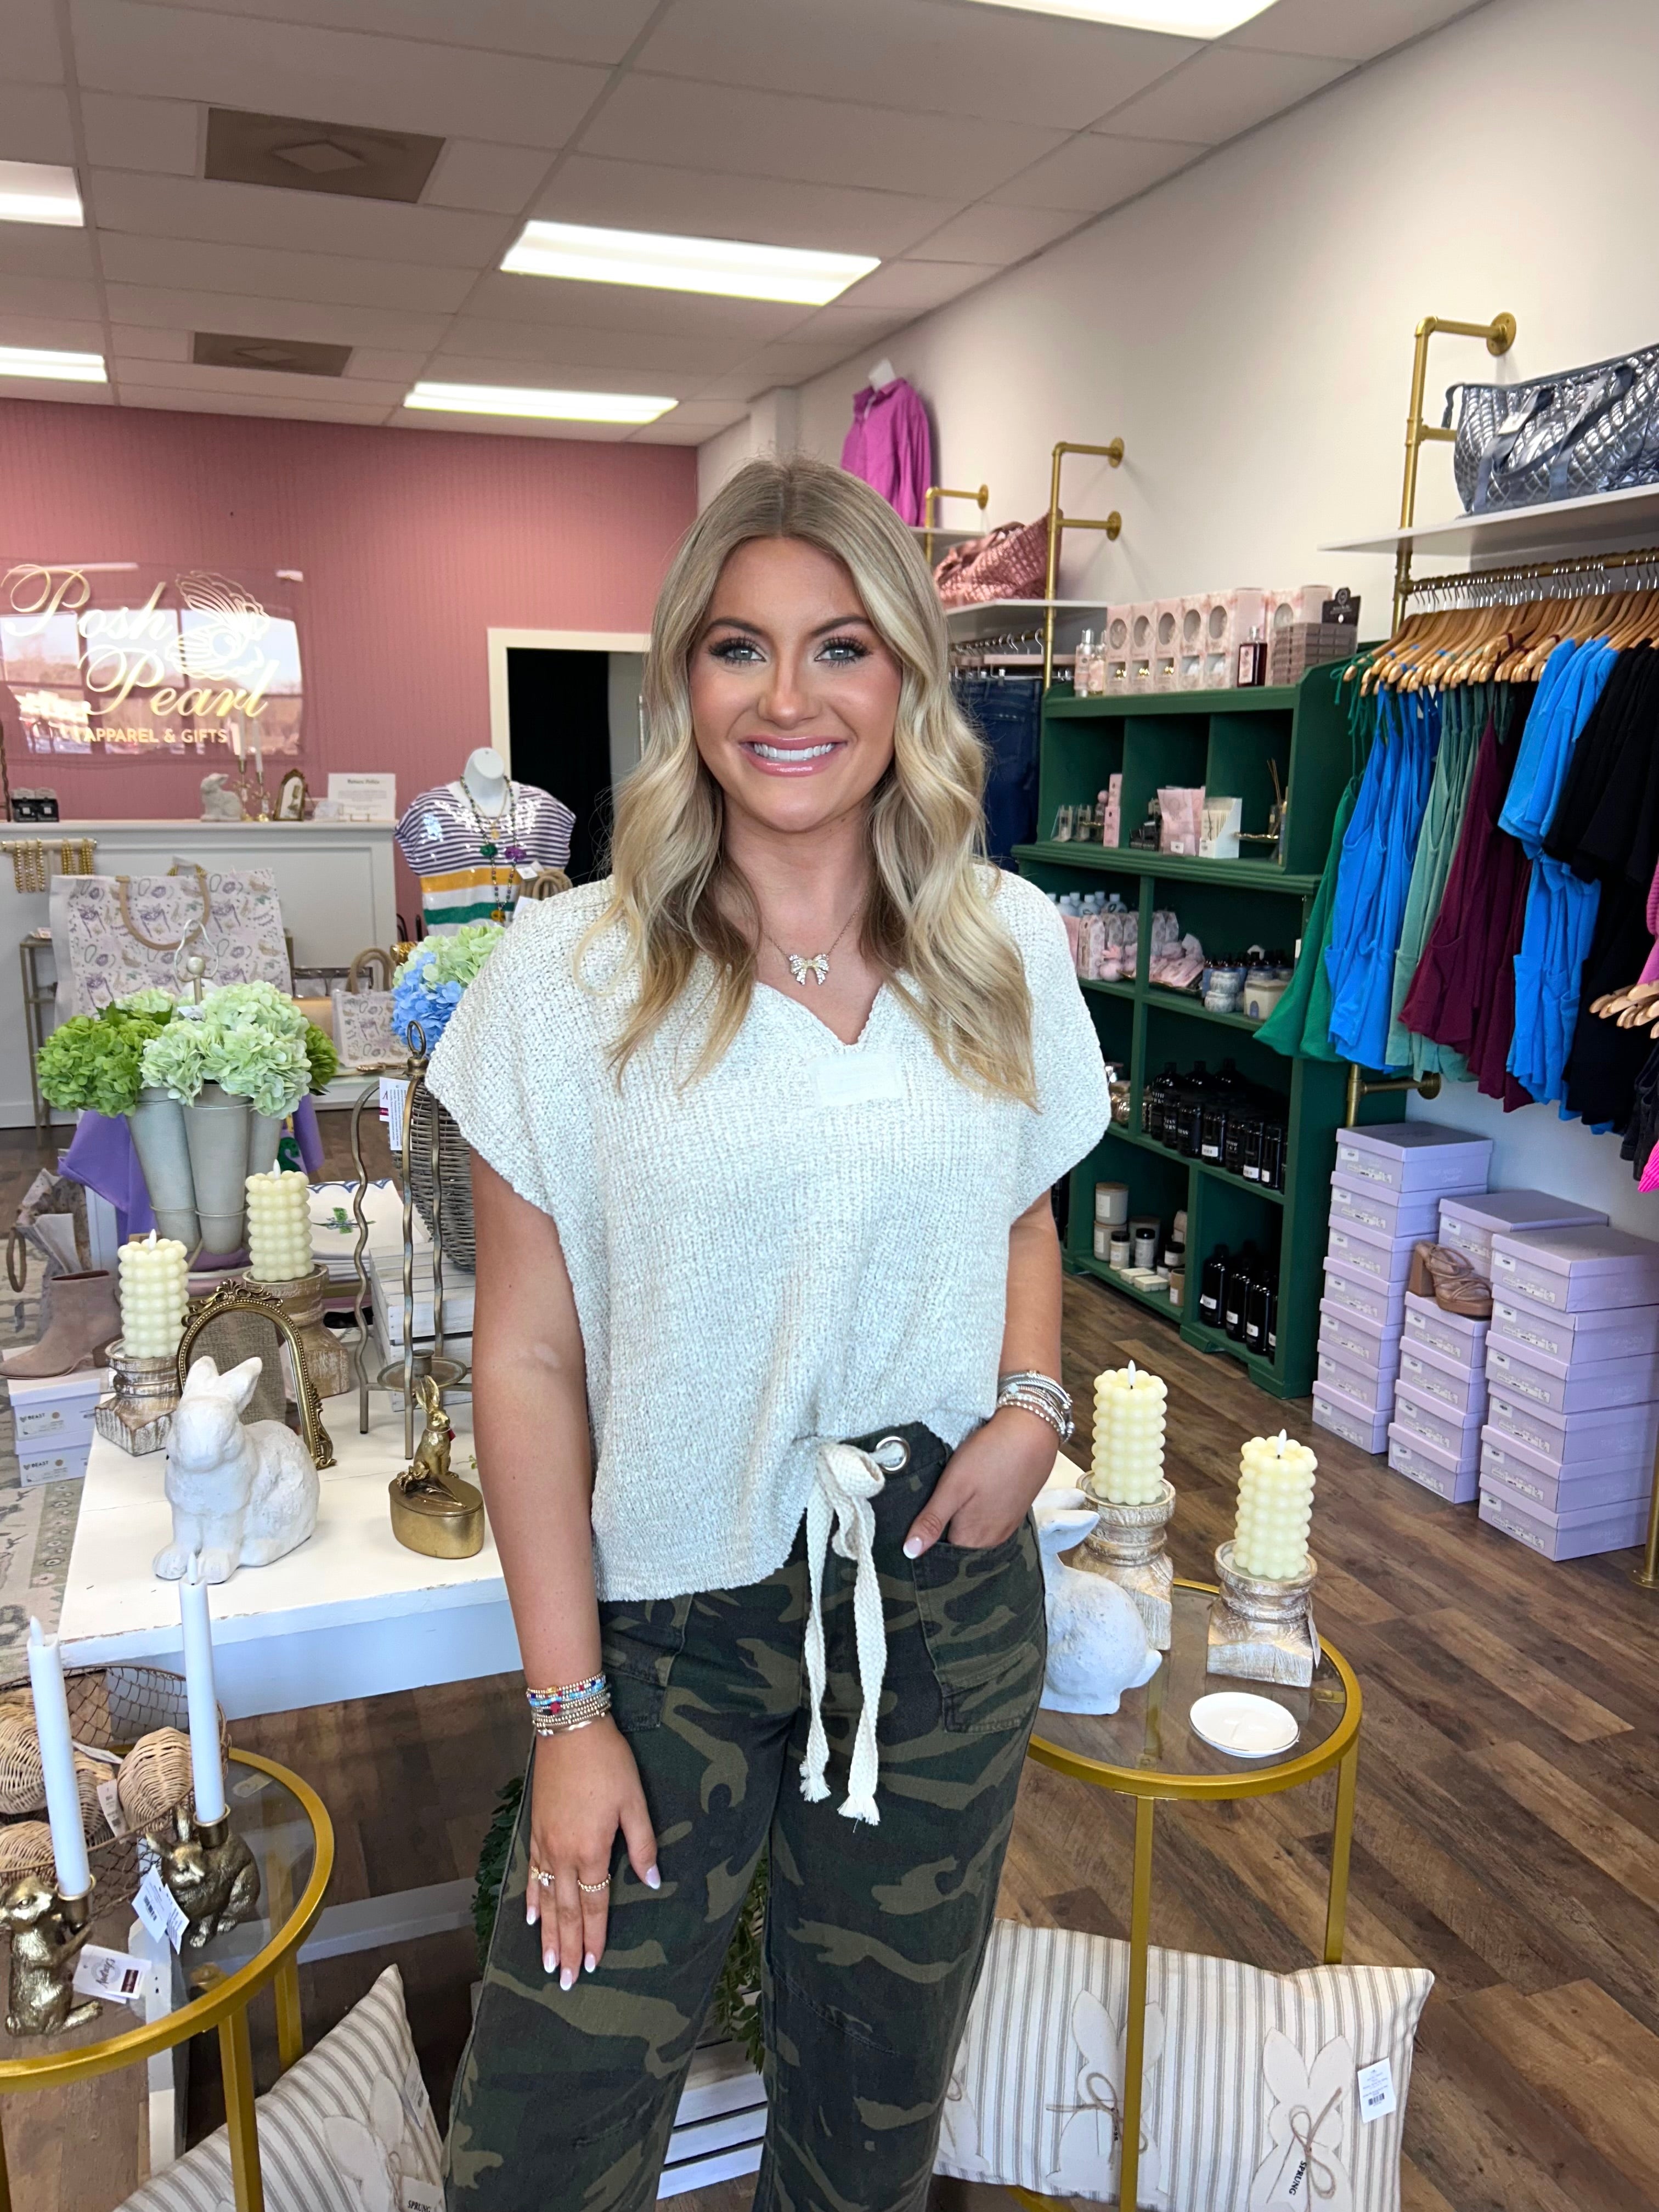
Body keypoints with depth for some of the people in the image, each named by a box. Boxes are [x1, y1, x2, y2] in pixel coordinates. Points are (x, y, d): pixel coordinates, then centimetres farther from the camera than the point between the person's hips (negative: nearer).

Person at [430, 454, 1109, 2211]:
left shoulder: (1009, 948, -1)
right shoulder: (572, 977, -11)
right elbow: (527, 1356, -8)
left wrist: (1033, 1401, -6)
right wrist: (568, 1707, -7)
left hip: (947, 1594, 3)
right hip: (671, 1608, -2)